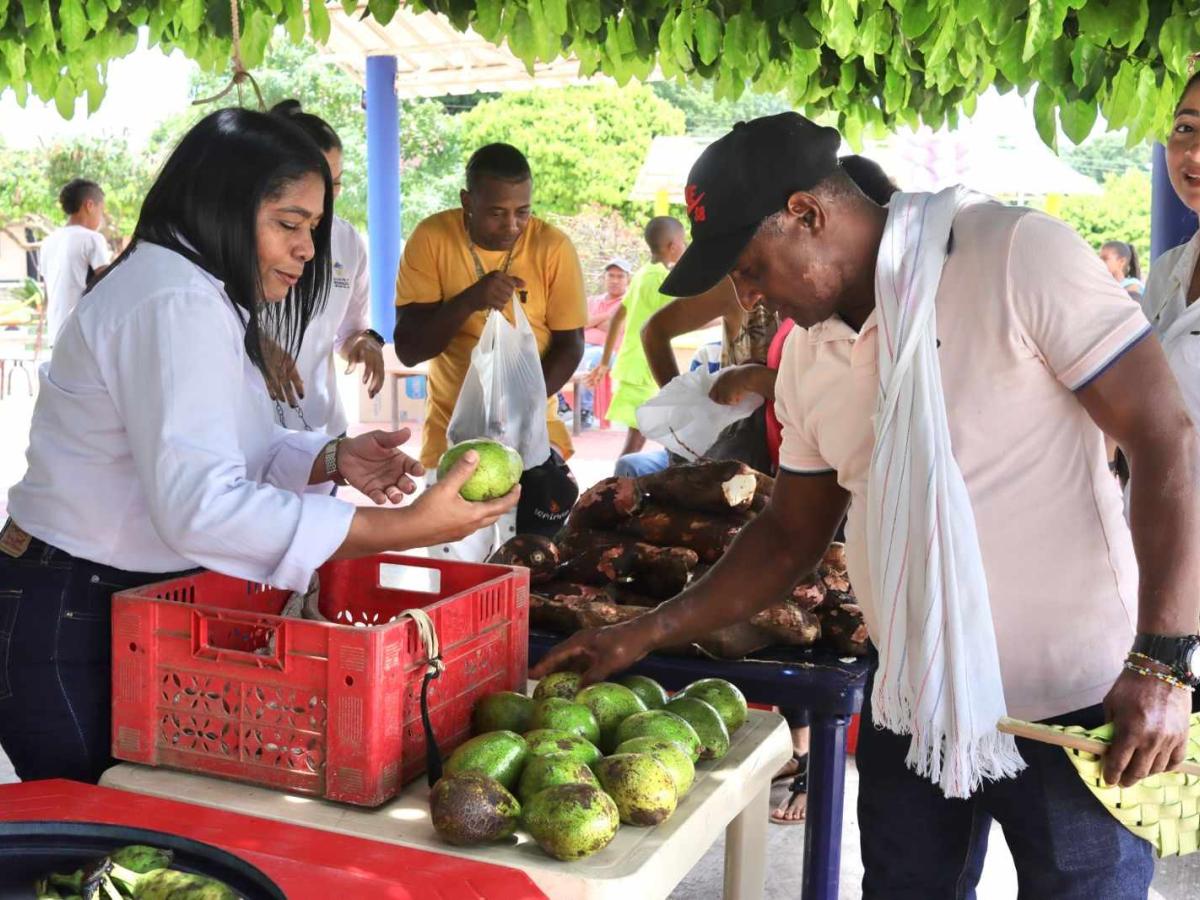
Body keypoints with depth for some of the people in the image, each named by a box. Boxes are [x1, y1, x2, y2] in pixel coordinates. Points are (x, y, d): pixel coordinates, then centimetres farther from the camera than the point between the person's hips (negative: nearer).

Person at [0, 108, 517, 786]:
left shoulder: (202, 296, 13)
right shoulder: (176, 303, -22)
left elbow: (228, 449, 14)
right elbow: (199, 506, -34)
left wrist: (332, 460, -5)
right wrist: (406, 529, -36)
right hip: (70, 630, -10)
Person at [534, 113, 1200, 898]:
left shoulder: (1018, 253, -14)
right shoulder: (809, 356, 5)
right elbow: (792, 537, 13)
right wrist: (643, 635, 6)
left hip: (1074, 708, -5)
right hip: (912, 709, 6)